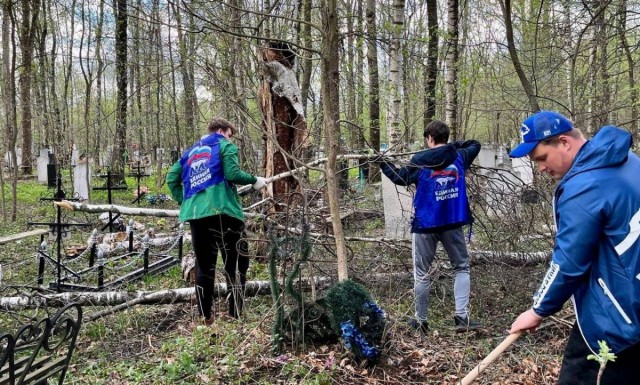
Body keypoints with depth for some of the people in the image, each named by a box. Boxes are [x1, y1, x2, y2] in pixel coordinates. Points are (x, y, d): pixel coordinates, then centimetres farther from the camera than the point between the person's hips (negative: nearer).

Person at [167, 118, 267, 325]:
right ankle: (235, 317, -4)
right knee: (236, 264, 0)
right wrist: (255, 180, 4)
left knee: (203, 266, 13)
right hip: (221, 210, -6)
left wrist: (184, 202, 20)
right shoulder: (225, 146, 7)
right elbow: (232, 174, -9)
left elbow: (171, 178, 18)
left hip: (195, 213, 6)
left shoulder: (190, 151, 24)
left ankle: (205, 318, 16)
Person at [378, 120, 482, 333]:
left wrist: (382, 163, 21)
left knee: (422, 273, 9)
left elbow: (399, 177, 7)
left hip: (425, 223, -1)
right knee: (462, 267, 12)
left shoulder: (419, 161, -6)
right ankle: (462, 316, 0)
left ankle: (421, 321, 17)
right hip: (452, 223, 2)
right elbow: (475, 144, 24)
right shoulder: (459, 156, 4)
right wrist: (454, 145, 24)